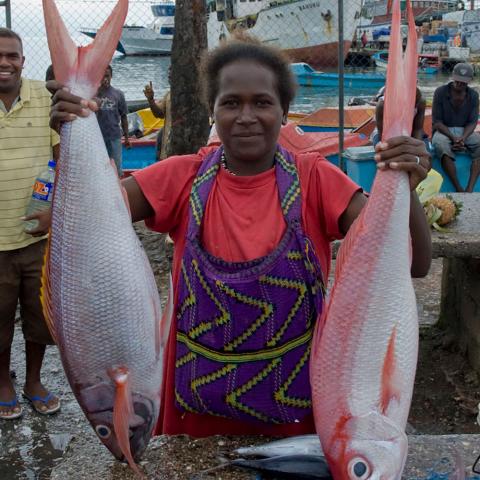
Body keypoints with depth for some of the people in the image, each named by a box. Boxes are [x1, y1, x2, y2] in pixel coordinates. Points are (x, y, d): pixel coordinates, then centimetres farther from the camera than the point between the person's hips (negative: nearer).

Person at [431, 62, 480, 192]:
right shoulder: (441, 92, -9)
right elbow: (437, 122, -10)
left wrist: (463, 138, -23)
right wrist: (453, 138, -24)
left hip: (464, 131, 3)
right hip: (443, 130, -3)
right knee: (441, 144, -38)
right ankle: (459, 189, -38)